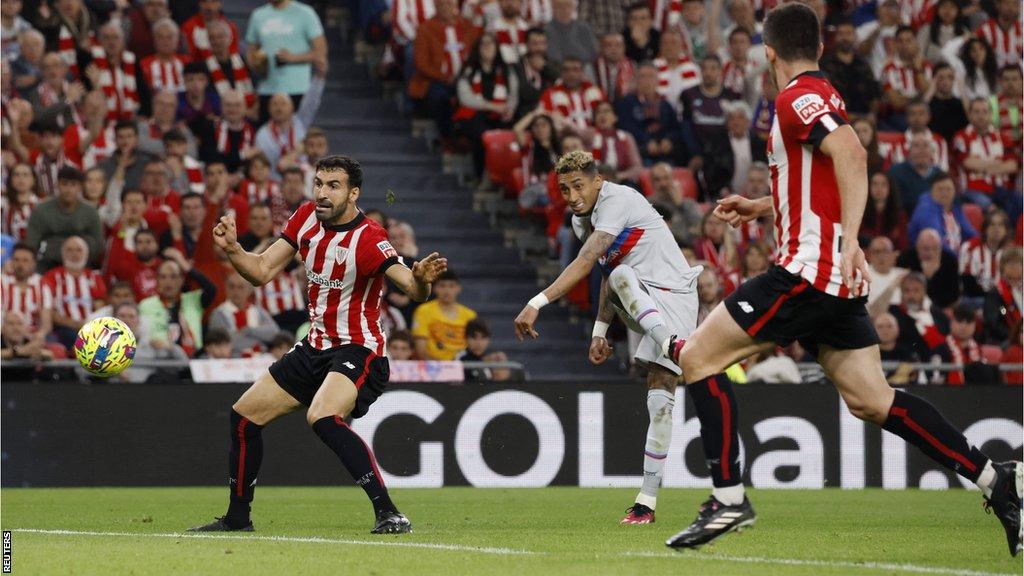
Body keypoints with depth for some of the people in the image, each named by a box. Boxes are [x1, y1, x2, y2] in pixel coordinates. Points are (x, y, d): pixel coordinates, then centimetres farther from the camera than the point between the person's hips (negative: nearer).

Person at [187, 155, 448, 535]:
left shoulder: (368, 239, -22)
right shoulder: (307, 218, 0)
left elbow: (413, 290, -32)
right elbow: (262, 272, 6)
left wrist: (421, 280, -54)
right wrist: (231, 249, -12)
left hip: (357, 350, -8)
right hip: (315, 347, 8)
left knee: (323, 417, -35)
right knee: (243, 417, 13)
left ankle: (388, 513, -34)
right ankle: (237, 518, 30)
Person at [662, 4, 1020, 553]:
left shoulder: (798, 98, -10)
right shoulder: (824, 96, 19)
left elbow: (851, 156, -27)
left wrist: (849, 241, -34)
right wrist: (760, 207, 41)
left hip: (808, 270, -9)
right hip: (839, 282, 9)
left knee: (696, 356, -5)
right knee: (872, 401, 9)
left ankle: (729, 498, -8)